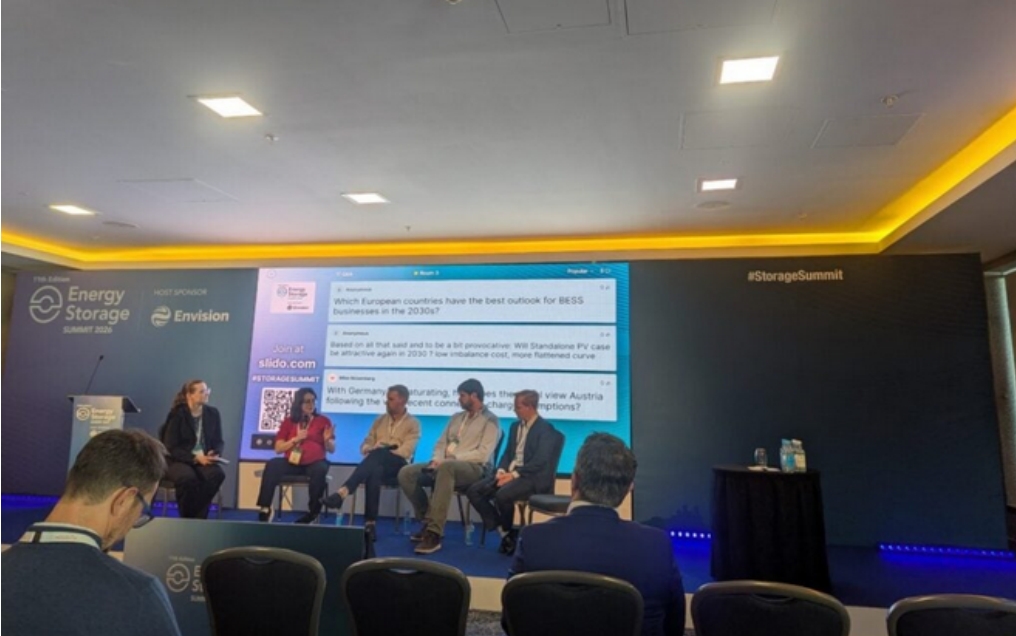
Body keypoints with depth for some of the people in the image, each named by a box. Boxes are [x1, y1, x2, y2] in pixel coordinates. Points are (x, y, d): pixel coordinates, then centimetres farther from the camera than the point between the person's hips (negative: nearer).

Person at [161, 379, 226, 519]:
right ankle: (187, 518, -11)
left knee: (217, 474, -31)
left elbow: (219, 441, 10)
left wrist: (215, 454, -13)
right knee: (188, 477, -38)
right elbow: (171, 447, -10)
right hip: (179, 461, -3)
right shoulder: (177, 414, -6)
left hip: (204, 460, 3)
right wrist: (195, 458, -21)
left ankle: (198, 516, -14)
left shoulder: (213, 413, 7)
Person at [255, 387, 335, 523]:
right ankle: (265, 509, -24)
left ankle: (312, 513, -24)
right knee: (272, 465, -28)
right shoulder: (288, 422, 14)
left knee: (320, 470, -36)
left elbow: (331, 449, 6)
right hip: (292, 462, 2)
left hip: (315, 463, -2)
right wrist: (295, 439, -8)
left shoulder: (323, 421, 8)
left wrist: (327, 440, -16)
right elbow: (278, 448, 7)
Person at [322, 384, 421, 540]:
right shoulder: (380, 420, 23)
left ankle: (343, 492, -50)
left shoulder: (413, 423, 7)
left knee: (378, 454, -39)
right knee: (374, 472, -38)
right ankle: (370, 523, -44)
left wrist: (375, 452, -13)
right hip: (377, 464, 3)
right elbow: (366, 444, 19)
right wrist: (370, 451, -7)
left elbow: (405, 452, -7)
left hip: (397, 464, -3)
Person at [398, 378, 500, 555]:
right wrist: (437, 459, -5)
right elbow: (441, 443, 19)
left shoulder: (490, 420, -3)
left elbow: (483, 454, -14)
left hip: (474, 468, -8)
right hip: (445, 465, 8)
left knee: (446, 468, -41)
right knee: (406, 473, -11)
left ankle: (434, 533, -40)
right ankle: (429, 522, -2)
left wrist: (448, 460, -17)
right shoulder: (456, 417, 21)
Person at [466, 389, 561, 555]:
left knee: (502, 495, -34)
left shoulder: (545, 429, -9)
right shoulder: (515, 426, 16)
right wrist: (501, 470, -6)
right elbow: (507, 453, 15)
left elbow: (540, 462, -18)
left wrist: (514, 474, -21)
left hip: (532, 477, -8)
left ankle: (509, 531, -3)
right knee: (474, 491, -11)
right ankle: (505, 532, -4)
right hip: (509, 472, 8)